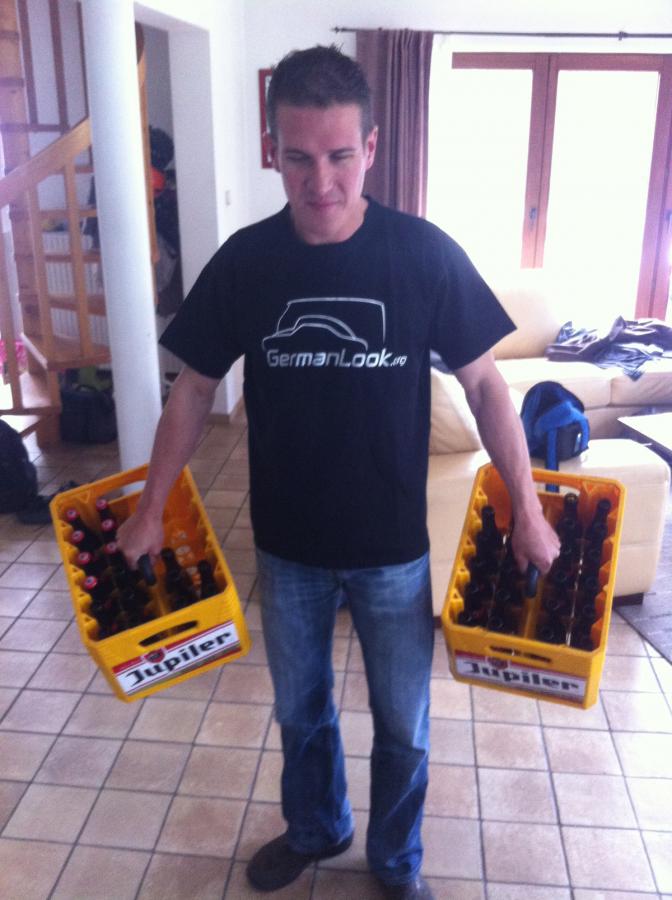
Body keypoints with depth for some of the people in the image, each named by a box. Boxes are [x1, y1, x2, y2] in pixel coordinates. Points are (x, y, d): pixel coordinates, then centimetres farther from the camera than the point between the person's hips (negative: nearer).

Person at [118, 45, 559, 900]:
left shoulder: (426, 254, -14)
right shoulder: (244, 261, -9)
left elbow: (484, 383, -6)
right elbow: (194, 390, 1)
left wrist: (527, 511, -5)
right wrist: (150, 510, 3)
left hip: (394, 546, -1)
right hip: (288, 543, 2)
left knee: (402, 724, 16)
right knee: (300, 707, 22)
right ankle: (314, 828, 52)